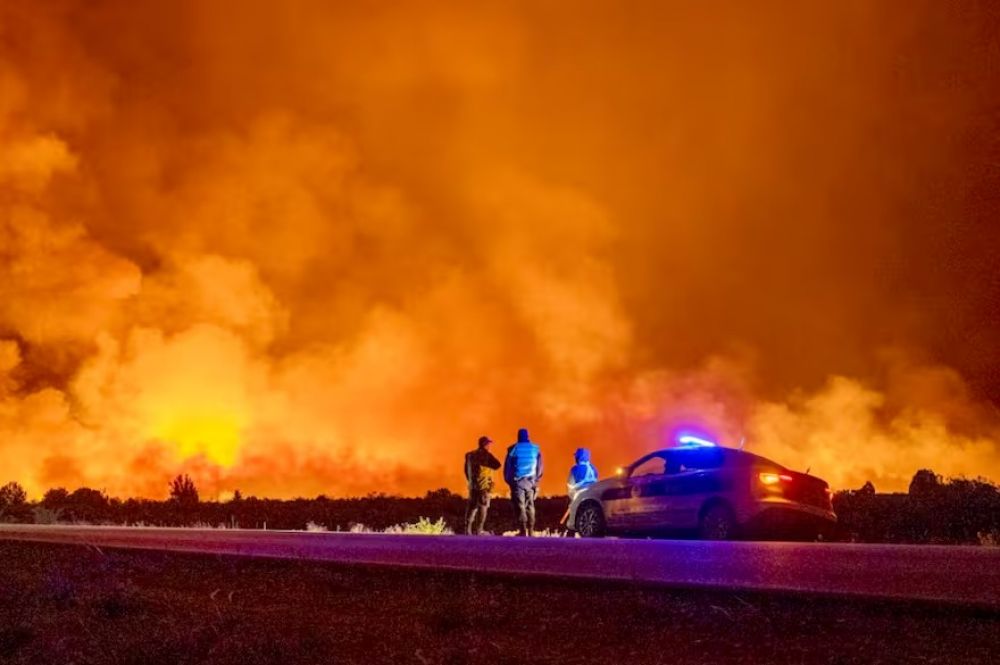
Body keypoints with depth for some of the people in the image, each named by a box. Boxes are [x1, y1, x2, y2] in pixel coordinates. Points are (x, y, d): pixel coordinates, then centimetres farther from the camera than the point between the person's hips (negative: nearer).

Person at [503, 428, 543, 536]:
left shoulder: (513, 449, -2)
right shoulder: (535, 449, 5)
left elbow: (507, 466, 0)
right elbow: (539, 467, 6)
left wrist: (508, 480, 11)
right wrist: (536, 481, 14)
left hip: (517, 481, -3)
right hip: (530, 482, 3)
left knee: (520, 506, -4)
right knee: (530, 506, 13)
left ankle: (523, 530, -16)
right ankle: (531, 531, 12)